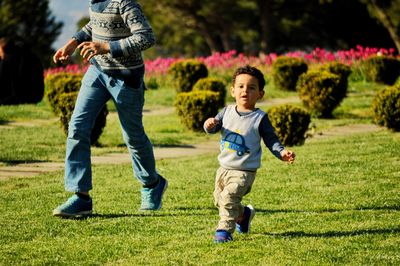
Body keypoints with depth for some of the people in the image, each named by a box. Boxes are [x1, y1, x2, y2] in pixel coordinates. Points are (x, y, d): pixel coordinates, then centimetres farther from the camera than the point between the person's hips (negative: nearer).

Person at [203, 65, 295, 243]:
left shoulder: (260, 118, -9)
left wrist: (282, 153, -24)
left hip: (244, 171, -6)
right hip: (224, 168, 6)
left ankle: (225, 230, -15)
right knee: (219, 200, 18)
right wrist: (210, 125, -23)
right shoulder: (227, 112, 3)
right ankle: (244, 214, 41)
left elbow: (271, 140, -6)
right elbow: (214, 128, 1)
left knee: (229, 197, -23)